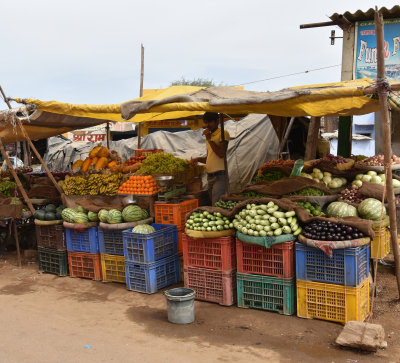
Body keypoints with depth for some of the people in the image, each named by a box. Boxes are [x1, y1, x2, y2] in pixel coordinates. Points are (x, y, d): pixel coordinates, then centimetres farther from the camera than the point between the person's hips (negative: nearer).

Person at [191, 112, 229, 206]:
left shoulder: (223, 133, -5)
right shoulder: (209, 136, 21)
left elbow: (221, 154, -18)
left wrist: (209, 139, -13)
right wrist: (198, 159, 10)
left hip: (219, 176, -8)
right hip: (210, 176, 8)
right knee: (212, 204, 9)